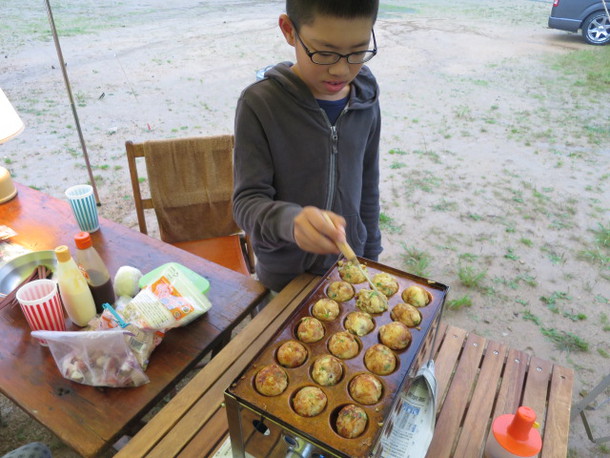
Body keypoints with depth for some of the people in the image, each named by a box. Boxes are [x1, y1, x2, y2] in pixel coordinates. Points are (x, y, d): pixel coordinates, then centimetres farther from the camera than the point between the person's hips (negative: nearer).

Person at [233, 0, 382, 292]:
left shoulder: (365, 101, -6)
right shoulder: (259, 104, -18)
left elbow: (367, 188, 3)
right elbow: (247, 201, -19)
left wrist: (370, 256, 9)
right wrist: (290, 221, -39)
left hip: (348, 270, 3)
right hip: (284, 278, -3)